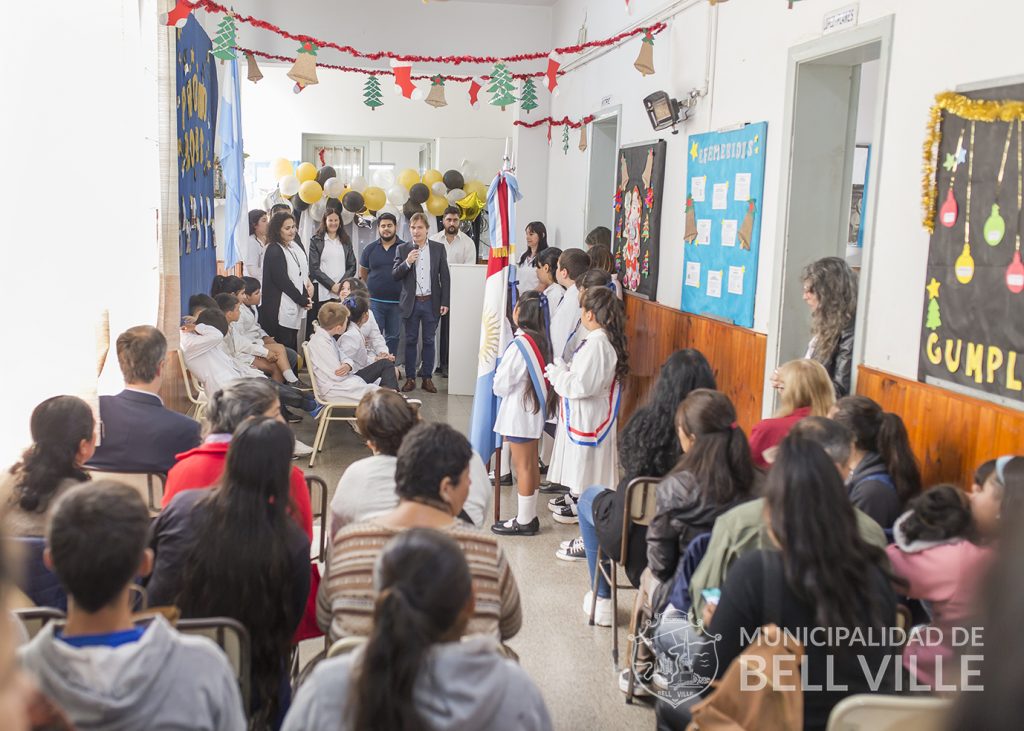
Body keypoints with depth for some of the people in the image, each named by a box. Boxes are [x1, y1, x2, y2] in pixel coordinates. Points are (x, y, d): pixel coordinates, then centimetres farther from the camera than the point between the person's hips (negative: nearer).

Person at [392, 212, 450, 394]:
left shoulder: (438, 248, 2)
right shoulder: (402, 249, 3)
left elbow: (445, 276, 3)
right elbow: (395, 276, 0)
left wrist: (445, 302, -2)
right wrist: (407, 262, -18)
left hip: (431, 302, 0)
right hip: (411, 302, 0)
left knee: (429, 341, 6)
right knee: (410, 341, 6)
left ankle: (427, 378, 13)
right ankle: (410, 378, 14)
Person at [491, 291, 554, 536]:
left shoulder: (520, 344, -22)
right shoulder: (541, 340, 2)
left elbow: (501, 385, -16)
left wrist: (497, 373, 3)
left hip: (518, 413, -9)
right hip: (535, 411, 9)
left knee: (523, 467, 1)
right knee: (532, 464, 16)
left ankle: (524, 521, 10)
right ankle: (530, 517, 25)